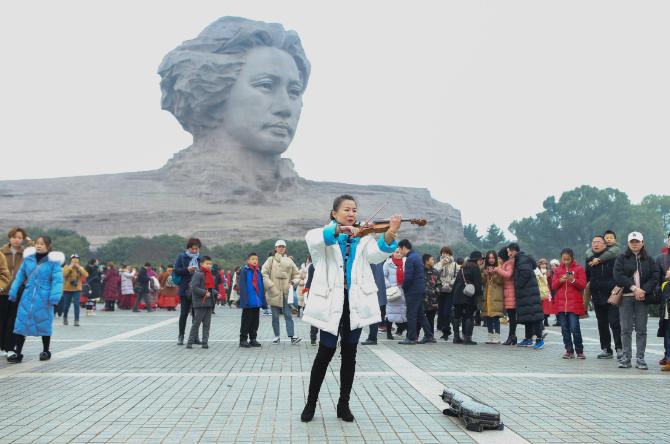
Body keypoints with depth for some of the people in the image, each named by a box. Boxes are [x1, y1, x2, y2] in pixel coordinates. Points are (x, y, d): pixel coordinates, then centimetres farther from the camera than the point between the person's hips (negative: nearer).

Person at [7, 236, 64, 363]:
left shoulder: (53, 261, -9)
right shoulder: (28, 258, 3)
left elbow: (57, 280, -13)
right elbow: (20, 276, 10)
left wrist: (54, 297, -21)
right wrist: (13, 292, 7)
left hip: (43, 299, -3)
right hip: (27, 297, 4)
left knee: (44, 324, 9)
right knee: (21, 323, 2)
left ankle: (46, 351, 25)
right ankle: (17, 353, 10)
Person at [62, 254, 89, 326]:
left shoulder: (80, 268, 5)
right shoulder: (67, 267, -1)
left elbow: (86, 275, -13)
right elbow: (64, 274, -20)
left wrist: (79, 267, -16)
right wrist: (70, 267, -19)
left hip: (77, 290, 0)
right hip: (67, 290, 0)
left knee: (76, 305, -13)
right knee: (66, 305, 11)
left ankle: (76, 320, -11)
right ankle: (65, 318, 36)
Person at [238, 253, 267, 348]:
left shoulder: (258, 272, 12)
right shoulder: (244, 271, -6)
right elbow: (242, 286, -11)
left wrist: (263, 300, 11)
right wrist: (244, 300, -18)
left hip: (257, 302, 6)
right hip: (248, 302, -6)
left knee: (255, 321, 11)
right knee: (246, 321, 0)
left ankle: (253, 339, 20)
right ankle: (243, 339, 6)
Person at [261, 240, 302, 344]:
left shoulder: (289, 260, 11)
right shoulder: (271, 260, 3)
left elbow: (297, 274, 19)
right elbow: (264, 273, -5)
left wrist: (293, 282, 1)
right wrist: (270, 285, -13)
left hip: (286, 292, 1)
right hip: (274, 292, -1)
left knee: (288, 315, -4)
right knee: (275, 316, 6)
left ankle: (292, 336, -7)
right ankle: (277, 336, 14)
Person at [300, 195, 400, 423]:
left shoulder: (363, 238, 10)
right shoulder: (326, 235, 3)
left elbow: (377, 254, -11)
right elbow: (311, 239, -22)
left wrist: (390, 235, -31)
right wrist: (338, 230, -38)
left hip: (355, 302, 3)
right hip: (331, 301, -3)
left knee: (349, 353, 9)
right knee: (326, 352, 0)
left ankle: (343, 404, 21)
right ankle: (311, 403, 16)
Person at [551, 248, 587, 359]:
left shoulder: (579, 269, 3)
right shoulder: (558, 270, 14)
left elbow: (583, 285, -2)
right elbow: (553, 285, 9)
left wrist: (573, 280, -19)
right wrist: (560, 280, -10)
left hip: (574, 304, -4)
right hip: (561, 303, 4)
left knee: (574, 328, -9)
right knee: (564, 328, 4)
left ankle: (579, 351, 4)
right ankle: (569, 351, 11)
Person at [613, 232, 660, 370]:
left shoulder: (649, 260, 12)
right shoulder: (621, 259, 8)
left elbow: (655, 276, 1)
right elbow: (618, 276, -5)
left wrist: (644, 290, -12)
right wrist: (634, 288, -14)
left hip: (643, 297, 1)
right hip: (626, 297, -1)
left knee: (641, 330, 1)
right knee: (626, 329, 0)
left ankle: (640, 358, 6)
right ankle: (626, 357, 6)